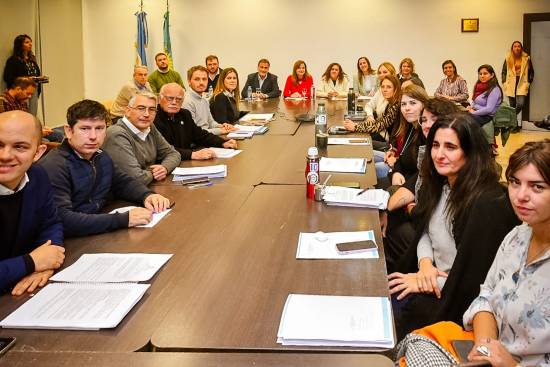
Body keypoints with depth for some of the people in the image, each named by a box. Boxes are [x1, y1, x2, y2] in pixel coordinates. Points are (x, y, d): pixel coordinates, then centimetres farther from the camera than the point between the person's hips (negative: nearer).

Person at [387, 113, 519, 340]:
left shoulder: (488, 204, -24)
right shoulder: (438, 184, 1)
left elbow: (477, 280, -22)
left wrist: (429, 284, -15)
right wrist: (425, 263, -7)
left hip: (457, 303, -7)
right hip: (431, 277, 8)